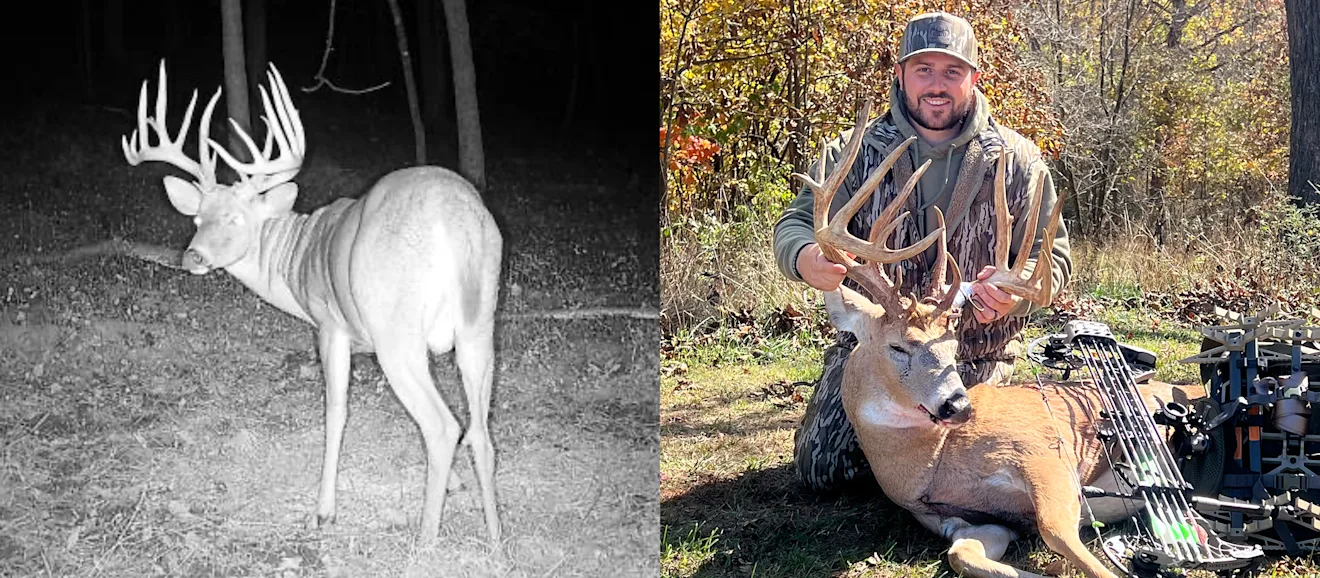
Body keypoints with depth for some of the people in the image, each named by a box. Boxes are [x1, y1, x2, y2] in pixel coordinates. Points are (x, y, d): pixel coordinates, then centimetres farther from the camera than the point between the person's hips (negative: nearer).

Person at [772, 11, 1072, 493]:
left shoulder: (1016, 160, -3)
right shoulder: (856, 152, -2)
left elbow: (1052, 255, -3)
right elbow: (795, 224, -5)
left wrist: (1018, 289, -29)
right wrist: (806, 258, -33)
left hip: (975, 357, 0)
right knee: (822, 470, -6)